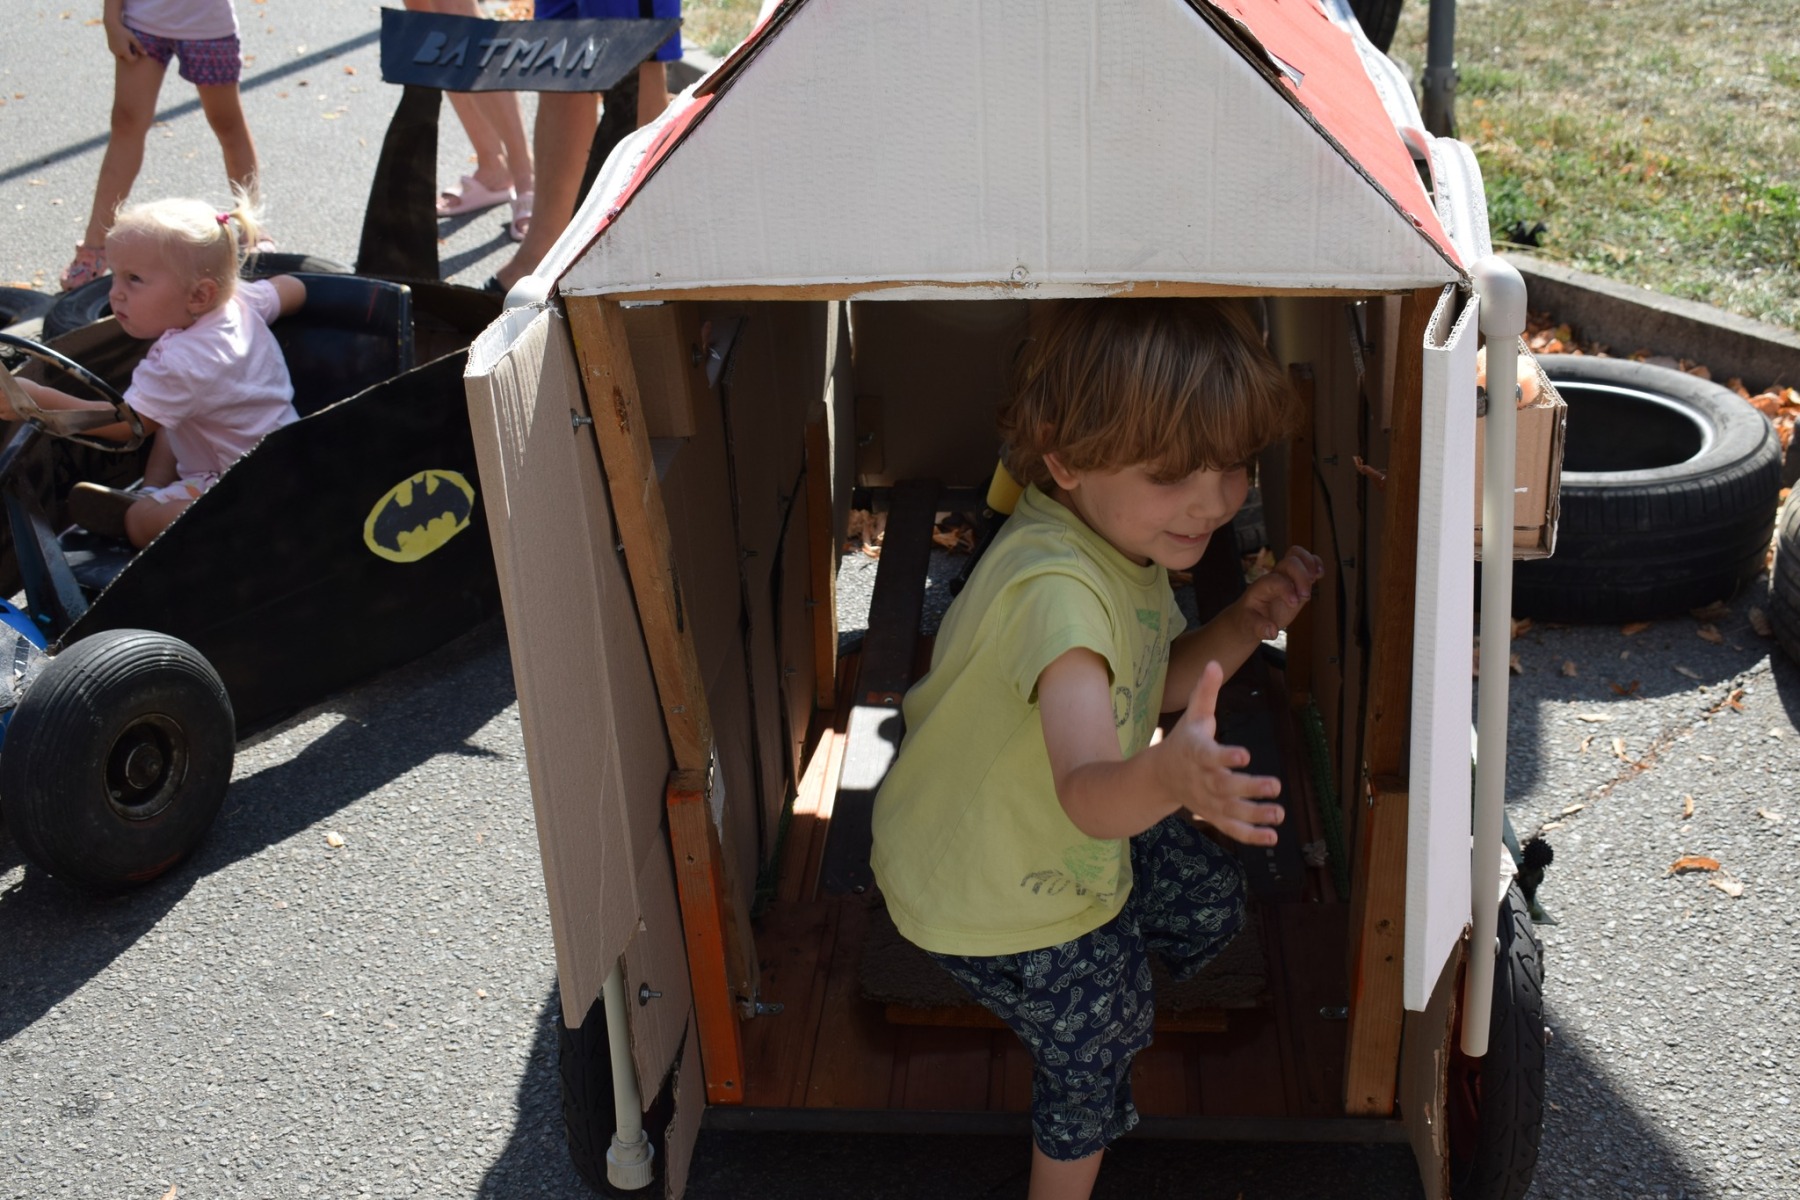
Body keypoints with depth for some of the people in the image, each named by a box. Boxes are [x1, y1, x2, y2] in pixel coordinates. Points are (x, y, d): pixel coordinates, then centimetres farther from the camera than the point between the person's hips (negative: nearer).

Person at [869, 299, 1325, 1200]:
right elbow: (1089, 791, -54)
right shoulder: (1058, 591, -41)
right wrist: (1164, 778, -75)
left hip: (1068, 841, 9)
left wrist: (1244, 624, -13)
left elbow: (1159, 683, 5)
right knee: (1093, 1047, 8)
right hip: (994, 902, -8)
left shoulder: (1125, 537, -10)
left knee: (1206, 901, 22)